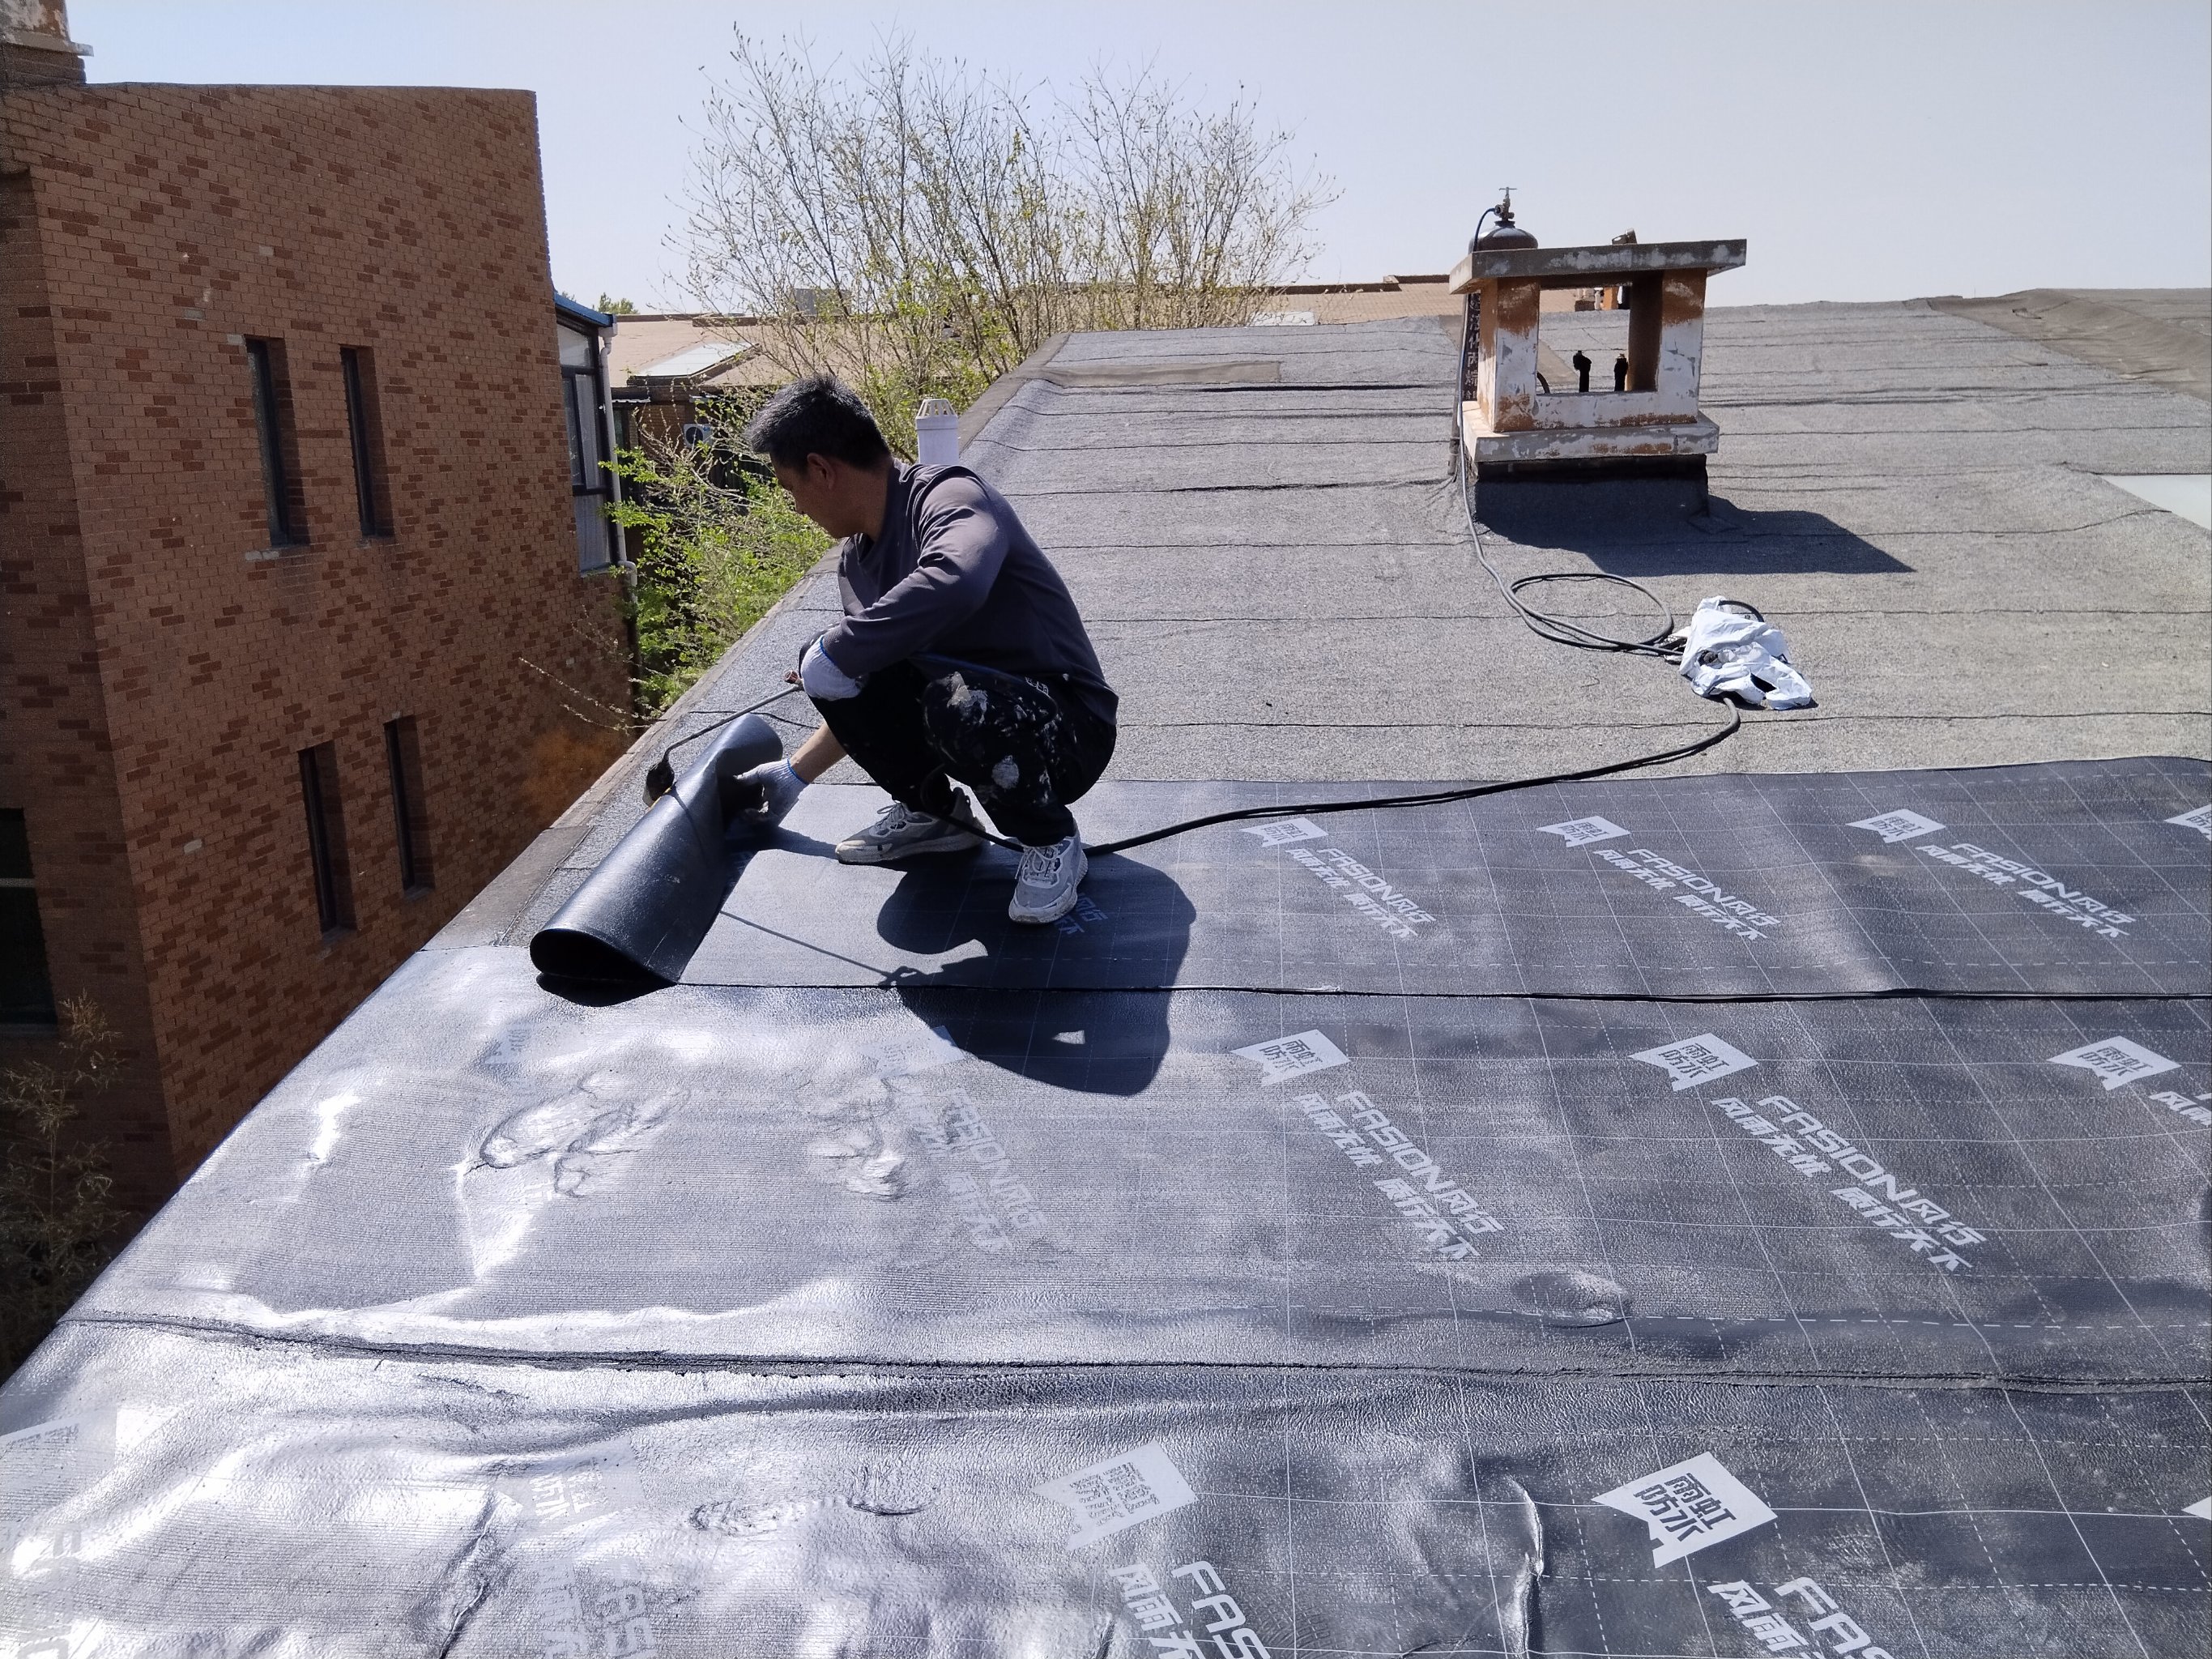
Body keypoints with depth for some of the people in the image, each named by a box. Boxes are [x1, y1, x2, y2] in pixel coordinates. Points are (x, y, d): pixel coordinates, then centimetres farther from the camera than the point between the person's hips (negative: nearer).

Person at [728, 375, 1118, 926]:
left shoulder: (949, 497, -20)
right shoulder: (857, 559, 6)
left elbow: (955, 583, -45)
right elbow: (864, 701, 20)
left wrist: (838, 652, -34)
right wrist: (794, 773, 24)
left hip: (1067, 730, -7)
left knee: (957, 701, -38)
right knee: (827, 667, -8)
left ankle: (1051, 842, -8)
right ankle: (932, 812, 13)